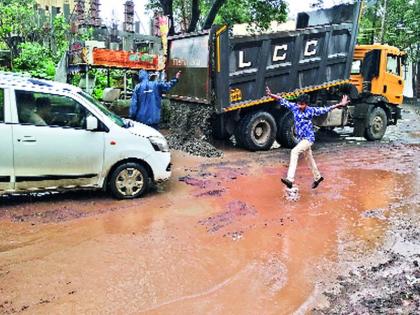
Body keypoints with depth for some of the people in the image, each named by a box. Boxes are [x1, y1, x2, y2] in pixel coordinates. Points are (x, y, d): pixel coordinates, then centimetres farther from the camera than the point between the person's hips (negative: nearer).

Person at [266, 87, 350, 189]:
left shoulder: (311, 110, -12)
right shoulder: (294, 107, -5)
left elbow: (326, 109, -6)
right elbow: (283, 101, -5)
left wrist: (340, 104, -7)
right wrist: (271, 95, -14)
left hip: (308, 138, -6)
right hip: (301, 138, 6)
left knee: (294, 152, -27)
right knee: (309, 158, 21)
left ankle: (290, 179, -34)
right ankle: (317, 177, 43)